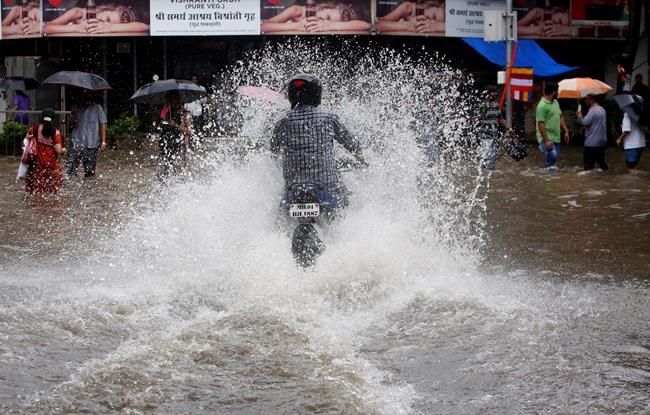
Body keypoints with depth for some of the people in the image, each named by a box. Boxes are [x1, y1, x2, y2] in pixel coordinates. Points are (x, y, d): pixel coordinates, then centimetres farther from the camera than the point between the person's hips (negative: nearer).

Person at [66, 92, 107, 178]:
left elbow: (102, 125, -1)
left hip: (91, 144, -2)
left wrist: (103, 142, -7)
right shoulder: (78, 108, 9)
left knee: (90, 171, 4)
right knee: (71, 168, -11)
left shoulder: (97, 108, 0)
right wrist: (73, 115, -6)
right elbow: (72, 125, 15)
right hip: (77, 142, 2)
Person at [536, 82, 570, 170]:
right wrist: (546, 140, -24)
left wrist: (566, 131, 15)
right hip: (546, 138, -9)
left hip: (556, 138, 9)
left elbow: (561, 117, 22)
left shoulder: (555, 102, 13)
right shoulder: (542, 105, -17)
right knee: (552, 155, -26)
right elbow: (541, 124, -20)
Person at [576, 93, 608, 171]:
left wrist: (579, 115, -6)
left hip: (592, 143, -9)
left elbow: (585, 122, -23)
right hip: (602, 142, 9)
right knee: (601, 161, 14)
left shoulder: (593, 110, -16)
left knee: (588, 164, -6)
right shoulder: (602, 109, 15)